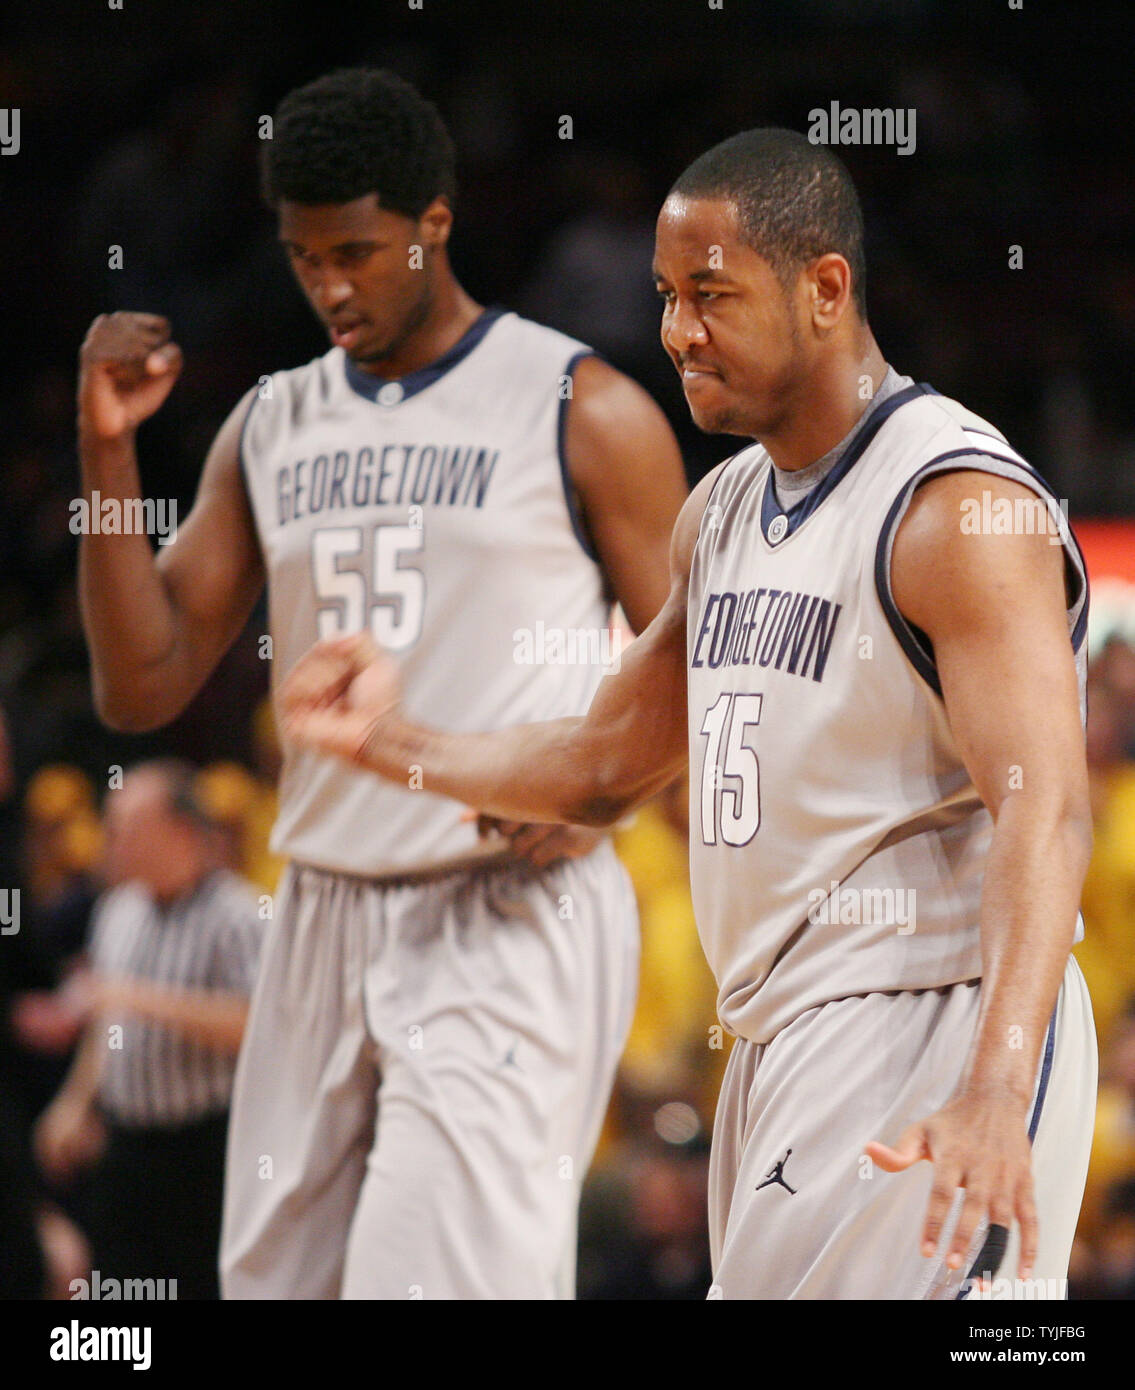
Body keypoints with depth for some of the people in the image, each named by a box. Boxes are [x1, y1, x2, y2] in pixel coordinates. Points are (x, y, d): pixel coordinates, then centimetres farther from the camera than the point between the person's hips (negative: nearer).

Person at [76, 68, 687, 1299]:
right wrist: (106, 450, -2)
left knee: (432, 1285, -17)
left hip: (511, 920, -6)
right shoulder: (270, 430, 13)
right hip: (324, 916, 6)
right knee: (273, 1281, 5)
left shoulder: (582, 412, -3)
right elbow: (142, 689, 8)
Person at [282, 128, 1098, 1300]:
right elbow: (609, 765, 26)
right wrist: (395, 744, 13)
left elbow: (1041, 811, -24)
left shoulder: (960, 508, -14)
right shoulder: (721, 511, 15)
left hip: (927, 1028, -9)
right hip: (781, 1041, 9)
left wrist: (995, 1096, -36)